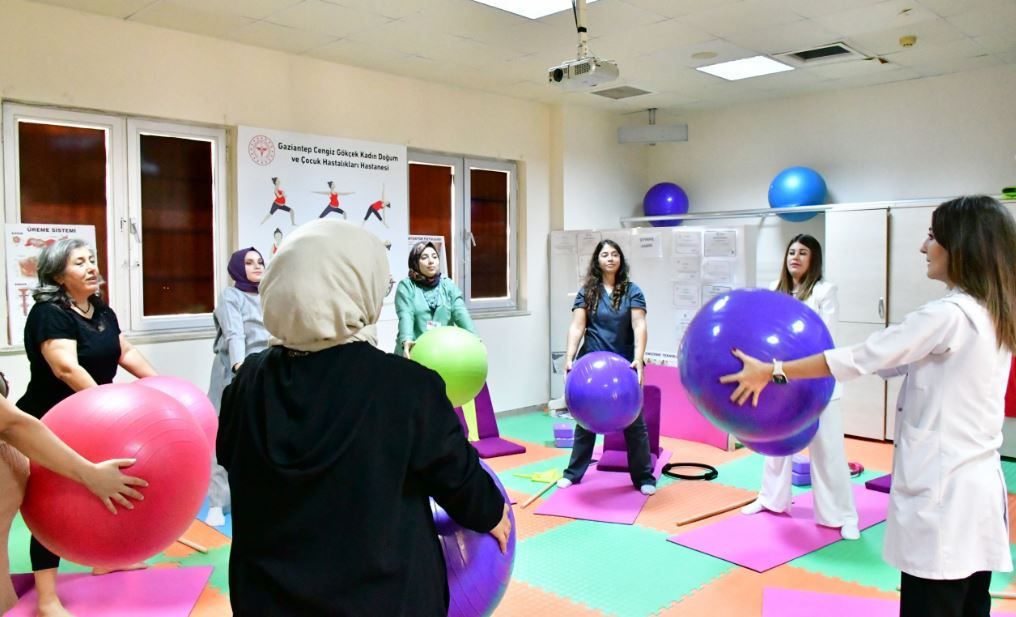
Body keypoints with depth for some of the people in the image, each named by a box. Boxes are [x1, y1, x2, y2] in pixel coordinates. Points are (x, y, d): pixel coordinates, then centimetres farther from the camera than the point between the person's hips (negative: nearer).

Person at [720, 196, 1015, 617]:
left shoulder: (949, 314, -19)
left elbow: (862, 358, -17)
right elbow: (897, 361, 14)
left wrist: (771, 371, -11)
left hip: (944, 493, -9)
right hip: (978, 484, 9)